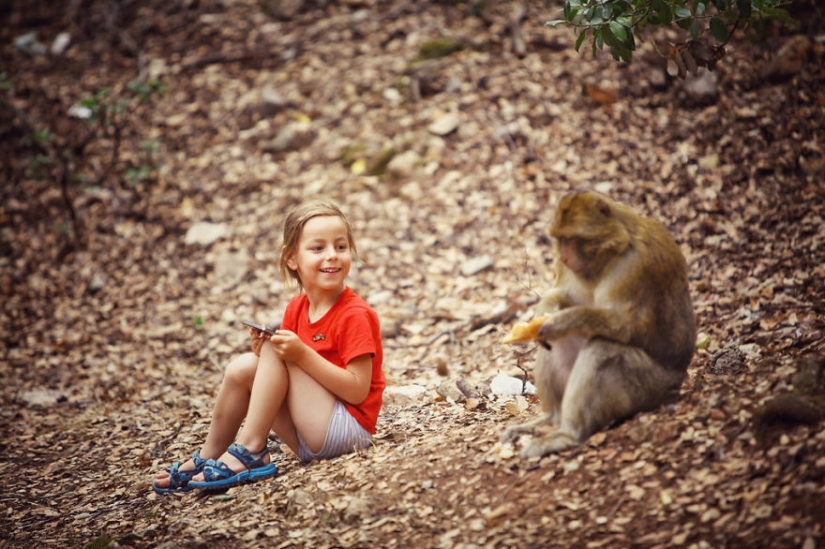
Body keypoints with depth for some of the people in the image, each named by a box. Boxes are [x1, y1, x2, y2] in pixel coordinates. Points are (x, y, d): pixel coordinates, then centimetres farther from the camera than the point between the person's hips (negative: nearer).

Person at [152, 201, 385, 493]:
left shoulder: (355, 315, -16)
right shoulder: (296, 308, 6)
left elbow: (358, 392, -21)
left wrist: (303, 354, -27)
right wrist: (265, 351, -13)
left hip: (349, 431, -7)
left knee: (275, 351, -17)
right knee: (243, 367, -3)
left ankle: (250, 451, -15)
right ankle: (209, 456, 7)